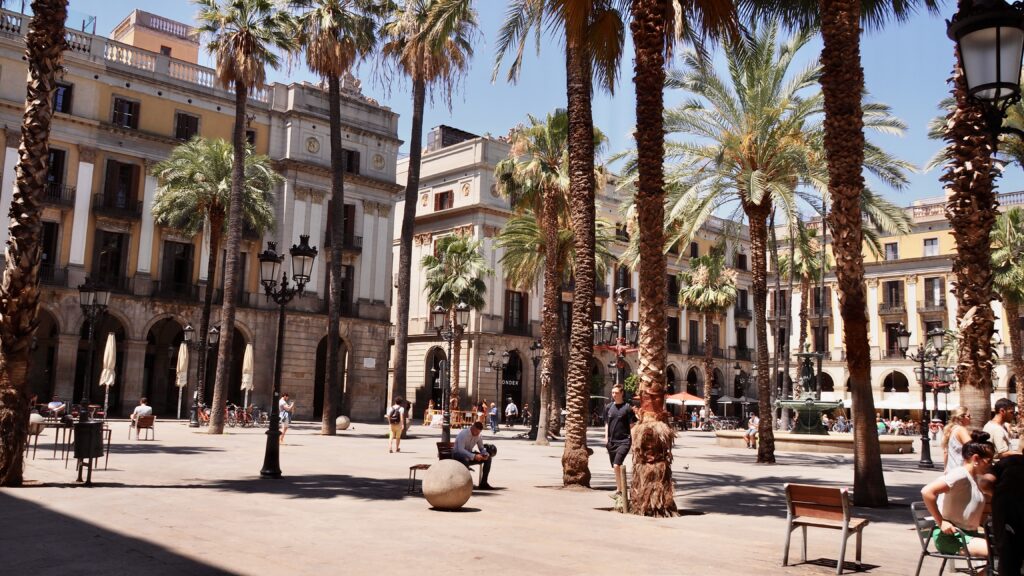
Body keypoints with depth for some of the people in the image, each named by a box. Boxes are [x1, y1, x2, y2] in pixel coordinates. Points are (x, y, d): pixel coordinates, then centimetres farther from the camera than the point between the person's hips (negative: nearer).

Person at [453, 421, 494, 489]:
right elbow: (460, 450, -34)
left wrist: (486, 454, -20)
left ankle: (483, 483, -6)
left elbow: (482, 448, 5)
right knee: (466, 459, -42)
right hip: (457, 454, -7)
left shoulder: (478, 436, -3)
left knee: (488, 458, -8)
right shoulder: (463, 434, -24)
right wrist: (474, 456, -44)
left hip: (469, 453, 7)